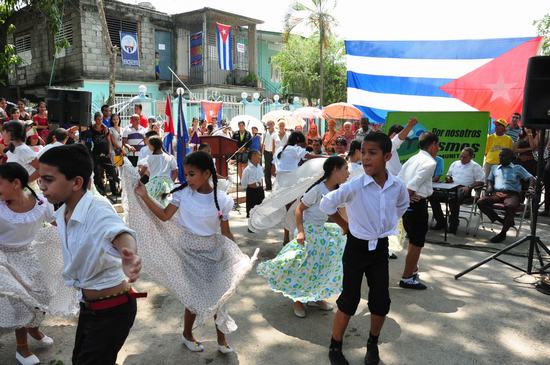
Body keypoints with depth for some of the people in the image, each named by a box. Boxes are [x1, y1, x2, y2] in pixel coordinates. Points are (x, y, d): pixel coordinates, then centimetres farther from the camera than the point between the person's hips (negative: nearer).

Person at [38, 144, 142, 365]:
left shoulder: (97, 208, -29)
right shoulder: (62, 214, -4)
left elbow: (118, 232, -52)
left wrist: (129, 257, -70)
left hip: (113, 309, -8)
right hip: (88, 306, 8)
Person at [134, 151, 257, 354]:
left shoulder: (221, 200, -12)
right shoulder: (182, 192, -9)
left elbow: (226, 233, -5)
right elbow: (165, 216, -6)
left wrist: (239, 256, -11)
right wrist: (145, 196, -13)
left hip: (211, 251, 0)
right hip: (188, 250, 0)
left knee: (218, 294, 10)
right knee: (194, 294, 10)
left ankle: (221, 337, 32)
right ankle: (187, 335, 37)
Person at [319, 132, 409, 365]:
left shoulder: (398, 187, -9)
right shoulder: (354, 186, -21)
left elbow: (402, 205, 15)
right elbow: (326, 203, -8)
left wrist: (388, 225, 9)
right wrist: (344, 225, -1)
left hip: (380, 248, 4)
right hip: (357, 248, -3)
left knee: (381, 301, 10)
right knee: (349, 301, 4)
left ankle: (373, 344, 35)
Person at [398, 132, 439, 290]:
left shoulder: (413, 159, 13)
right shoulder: (430, 163, -13)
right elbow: (413, 184, -23)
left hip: (406, 204, 9)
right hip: (417, 204, -9)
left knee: (413, 240, 24)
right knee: (417, 242, 3)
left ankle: (412, 269, 41)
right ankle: (407, 278, 11)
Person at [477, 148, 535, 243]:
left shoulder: (517, 168, 17)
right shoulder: (495, 168, 27)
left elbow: (531, 178, 10)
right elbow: (489, 179, 29)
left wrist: (531, 188, -12)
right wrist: (489, 186, 4)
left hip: (512, 194, -3)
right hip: (496, 193, 3)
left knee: (510, 206, -38)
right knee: (480, 202, -27)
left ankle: (503, 233, -25)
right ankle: (501, 221, -18)